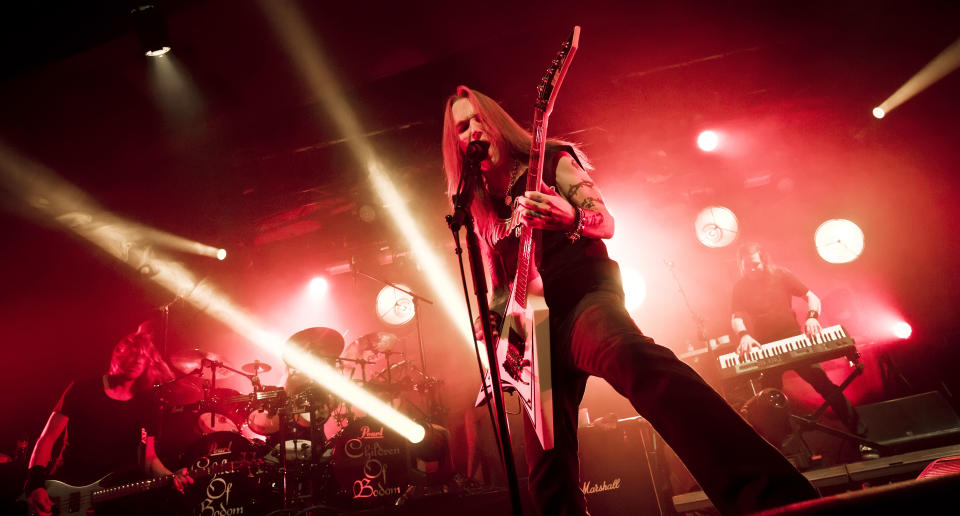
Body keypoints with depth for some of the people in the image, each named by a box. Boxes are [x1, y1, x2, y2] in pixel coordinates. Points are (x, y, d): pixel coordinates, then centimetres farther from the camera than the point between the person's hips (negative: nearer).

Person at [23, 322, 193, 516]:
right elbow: (47, 439, 0)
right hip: (64, 488, 0)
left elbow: (148, 458, 7)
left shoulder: (144, 405, 6)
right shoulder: (83, 390, 0)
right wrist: (35, 484, -13)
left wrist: (171, 478, -12)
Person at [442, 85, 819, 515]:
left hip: (581, 295, -6)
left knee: (633, 356, -40)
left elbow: (605, 221, 0)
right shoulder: (479, 208, 22)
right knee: (548, 470, 2)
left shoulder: (548, 160, 10)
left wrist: (571, 218, -23)